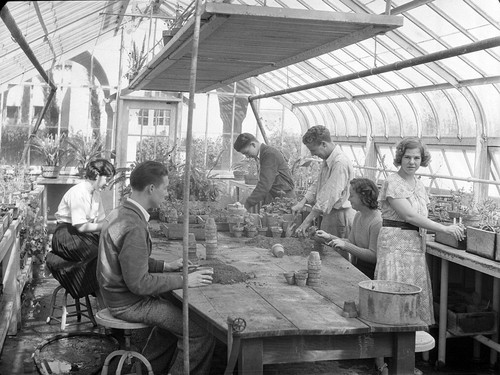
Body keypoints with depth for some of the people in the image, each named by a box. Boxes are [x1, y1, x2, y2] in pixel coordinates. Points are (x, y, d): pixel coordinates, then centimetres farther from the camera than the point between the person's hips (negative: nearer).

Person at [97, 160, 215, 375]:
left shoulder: (120, 213, 5)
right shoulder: (134, 227, -27)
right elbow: (138, 283, -26)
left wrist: (166, 266, 10)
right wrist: (184, 280, -20)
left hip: (118, 294, 10)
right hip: (130, 304, -10)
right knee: (202, 332, -12)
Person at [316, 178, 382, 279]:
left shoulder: (377, 222, -20)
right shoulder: (358, 216, 9)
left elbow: (374, 256, -22)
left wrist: (345, 246, -24)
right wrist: (329, 237, 1)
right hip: (357, 268, 8)